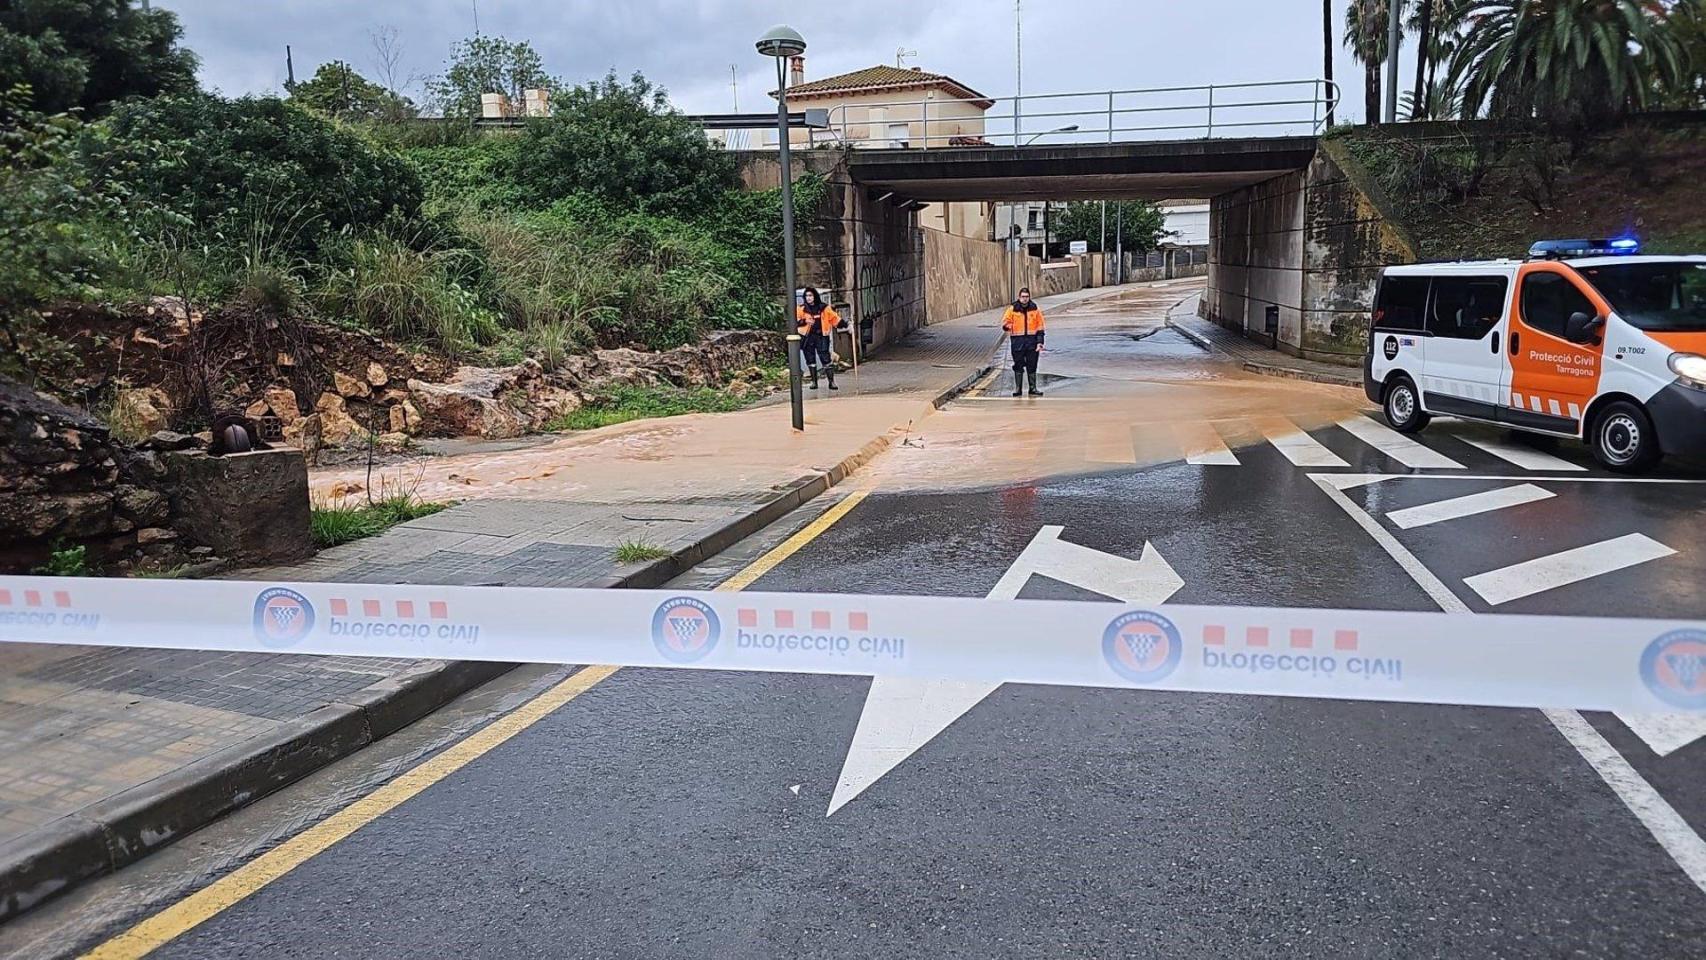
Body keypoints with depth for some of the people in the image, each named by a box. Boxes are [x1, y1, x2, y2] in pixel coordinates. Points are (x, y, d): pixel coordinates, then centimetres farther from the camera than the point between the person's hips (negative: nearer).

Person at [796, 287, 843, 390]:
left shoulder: (824, 308, 4)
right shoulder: (801, 309, 3)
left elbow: (835, 318, 8)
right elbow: (795, 322, -7)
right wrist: (805, 321, -24)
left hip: (821, 336, -1)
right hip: (808, 338, 2)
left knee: (826, 358, -8)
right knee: (810, 360, 6)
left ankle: (831, 382, -3)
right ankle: (814, 381, 18)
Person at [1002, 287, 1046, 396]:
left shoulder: (1035, 309, 5)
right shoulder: (1012, 309, 1)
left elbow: (1040, 327, 7)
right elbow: (1004, 322, 6)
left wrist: (1040, 342, 0)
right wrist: (1007, 326, -19)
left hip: (1032, 340, 1)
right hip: (1018, 341, -1)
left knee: (1032, 366, 5)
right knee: (1018, 366, 2)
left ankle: (1033, 388, 13)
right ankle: (1018, 388, 9)